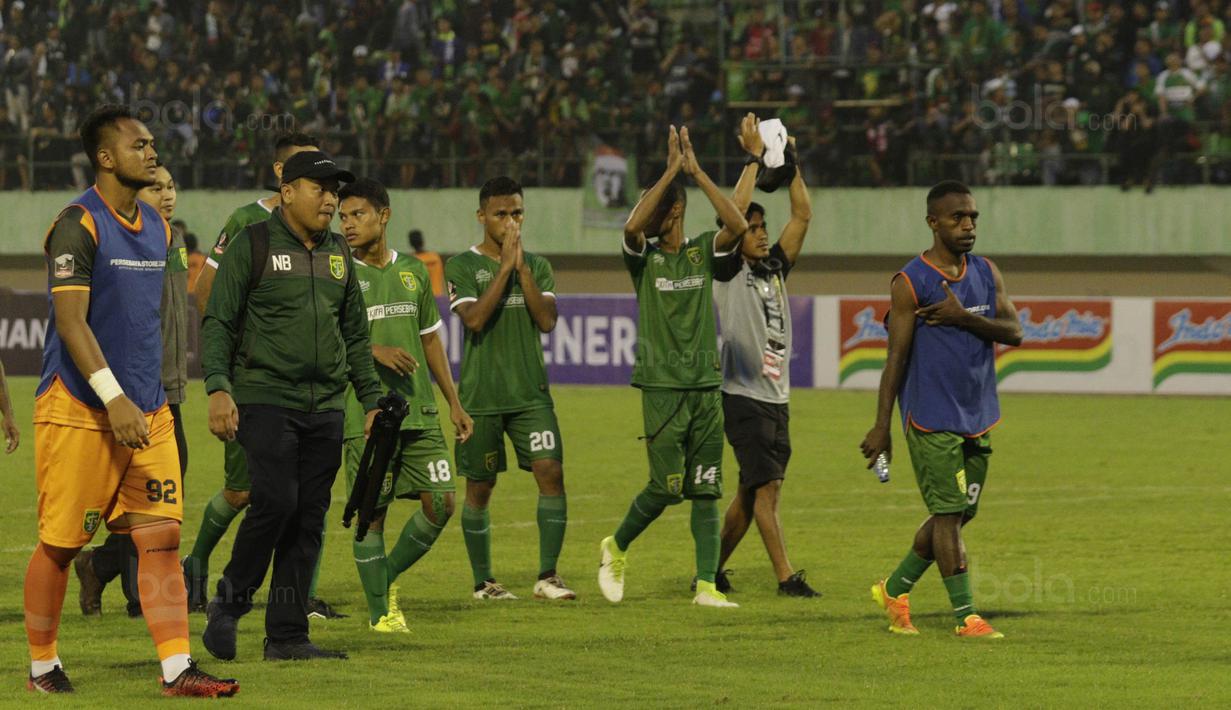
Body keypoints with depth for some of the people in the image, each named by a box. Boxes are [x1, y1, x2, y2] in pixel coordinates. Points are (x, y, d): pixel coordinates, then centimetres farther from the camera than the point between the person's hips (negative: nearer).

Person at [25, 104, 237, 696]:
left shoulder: (156, 226, 13)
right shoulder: (78, 225, -11)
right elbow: (71, 320, -18)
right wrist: (114, 399, -25)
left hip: (146, 412, 7)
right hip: (80, 410, -7)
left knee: (161, 535, -2)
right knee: (61, 542, 2)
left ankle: (177, 668, -5)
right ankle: (42, 664, 16)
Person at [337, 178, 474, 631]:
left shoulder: (413, 272, 13)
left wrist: (454, 403, 18)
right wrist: (376, 351, -22)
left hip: (419, 411, 5)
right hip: (366, 415, -5)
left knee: (441, 502, 0)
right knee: (372, 512, -2)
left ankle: (389, 577, 20)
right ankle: (380, 610, 9)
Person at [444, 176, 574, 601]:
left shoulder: (537, 266, 10)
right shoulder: (462, 267, -1)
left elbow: (547, 321, -3)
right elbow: (475, 318, -16)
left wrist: (522, 268, -9)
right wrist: (506, 266, -15)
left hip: (531, 394, 3)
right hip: (480, 397, -3)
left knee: (551, 472, -11)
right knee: (479, 487, 4)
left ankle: (547, 576, -7)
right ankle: (483, 581, 16)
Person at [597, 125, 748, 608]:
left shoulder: (703, 253, 8)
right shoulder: (644, 258, 2)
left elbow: (738, 225, -11)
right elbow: (631, 227, -21)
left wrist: (696, 172, -13)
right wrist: (671, 171, -19)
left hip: (706, 386, 3)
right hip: (661, 387, -3)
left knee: (706, 491, 0)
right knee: (667, 486, -8)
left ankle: (706, 585, 2)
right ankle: (617, 548, 16)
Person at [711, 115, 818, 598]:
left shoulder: (774, 268, 14)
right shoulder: (727, 272, -3)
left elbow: (803, 215, 11)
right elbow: (734, 212, -16)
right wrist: (754, 156, -13)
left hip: (777, 396, 7)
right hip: (743, 395, -7)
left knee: (750, 493, 9)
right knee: (766, 486, -11)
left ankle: (714, 570, 18)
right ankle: (786, 576, -13)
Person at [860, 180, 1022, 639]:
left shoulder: (986, 273, 9)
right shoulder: (909, 283, -9)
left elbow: (1013, 331, -1)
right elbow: (896, 356, -9)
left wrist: (964, 318, -17)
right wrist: (882, 426, -11)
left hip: (977, 418, 7)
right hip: (931, 418, -7)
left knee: (960, 513, 11)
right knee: (949, 514, -9)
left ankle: (895, 589, 26)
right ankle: (965, 615, -4)